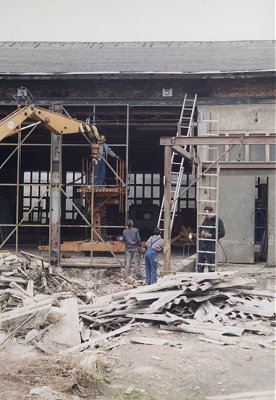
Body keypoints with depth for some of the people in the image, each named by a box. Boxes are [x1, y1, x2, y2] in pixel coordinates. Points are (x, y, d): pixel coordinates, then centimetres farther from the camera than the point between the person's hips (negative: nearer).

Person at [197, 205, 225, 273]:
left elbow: (222, 233, -13)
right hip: (202, 243, 7)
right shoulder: (205, 220, 14)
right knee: (200, 263, 10)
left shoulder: (218, 221, -7)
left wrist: (211, 235, -19)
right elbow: (201, 230, 27)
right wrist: (201, 233, 4)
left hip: (211, 245, -7)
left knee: (211, 264, -1)